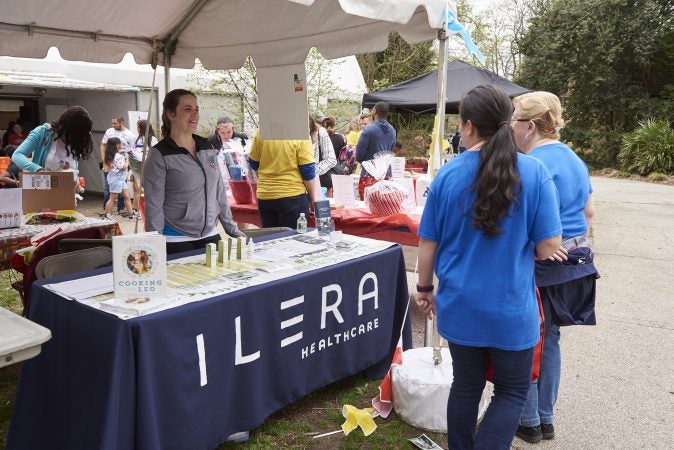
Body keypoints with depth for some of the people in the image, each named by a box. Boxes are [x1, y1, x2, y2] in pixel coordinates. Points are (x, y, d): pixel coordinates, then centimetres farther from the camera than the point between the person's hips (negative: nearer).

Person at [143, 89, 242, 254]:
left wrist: (231, 228, 12)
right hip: (176, 243, -5)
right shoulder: (159, 155, -9)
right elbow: (153, 206, -11)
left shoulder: (207, 147, 8)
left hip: (210, 236, 5)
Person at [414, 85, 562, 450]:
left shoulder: (448, 174, -8)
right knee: (512, 392, 16)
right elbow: (548, 247, -10)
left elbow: (428, 244, -3)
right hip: (511, 307, -2)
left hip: (460, 306, 2)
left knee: (466, 386, 19)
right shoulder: (534, 172, -12)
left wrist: (424, 288, 13)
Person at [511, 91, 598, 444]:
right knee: (548, 340, 18)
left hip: (543, 268, -9)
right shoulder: (574, 159, 9)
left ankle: (529, 422, 21)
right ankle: (545, 419, 30)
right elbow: (588, 212, 17)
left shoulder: (533, 164, -19)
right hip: (577, 262, 9)